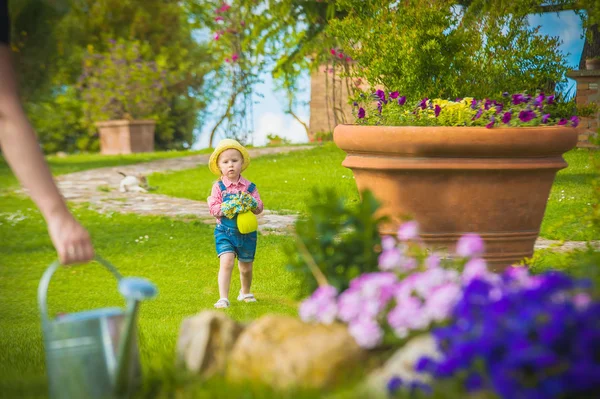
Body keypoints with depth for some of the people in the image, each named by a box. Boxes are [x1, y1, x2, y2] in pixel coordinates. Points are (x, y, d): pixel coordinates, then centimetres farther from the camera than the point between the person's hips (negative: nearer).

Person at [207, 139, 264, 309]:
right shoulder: (218, 187, -4)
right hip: (225, 231, -2)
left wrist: (251, 203, -22)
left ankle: (245, 292, 42)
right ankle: (223, 298, -19)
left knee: (246, 268, 15)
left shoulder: (249, 187, 1)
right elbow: (213, 208, -10)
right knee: (226, 261, -22)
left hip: (247, 232, 2)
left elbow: (259, 207, -1)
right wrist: (228, 207, -24)